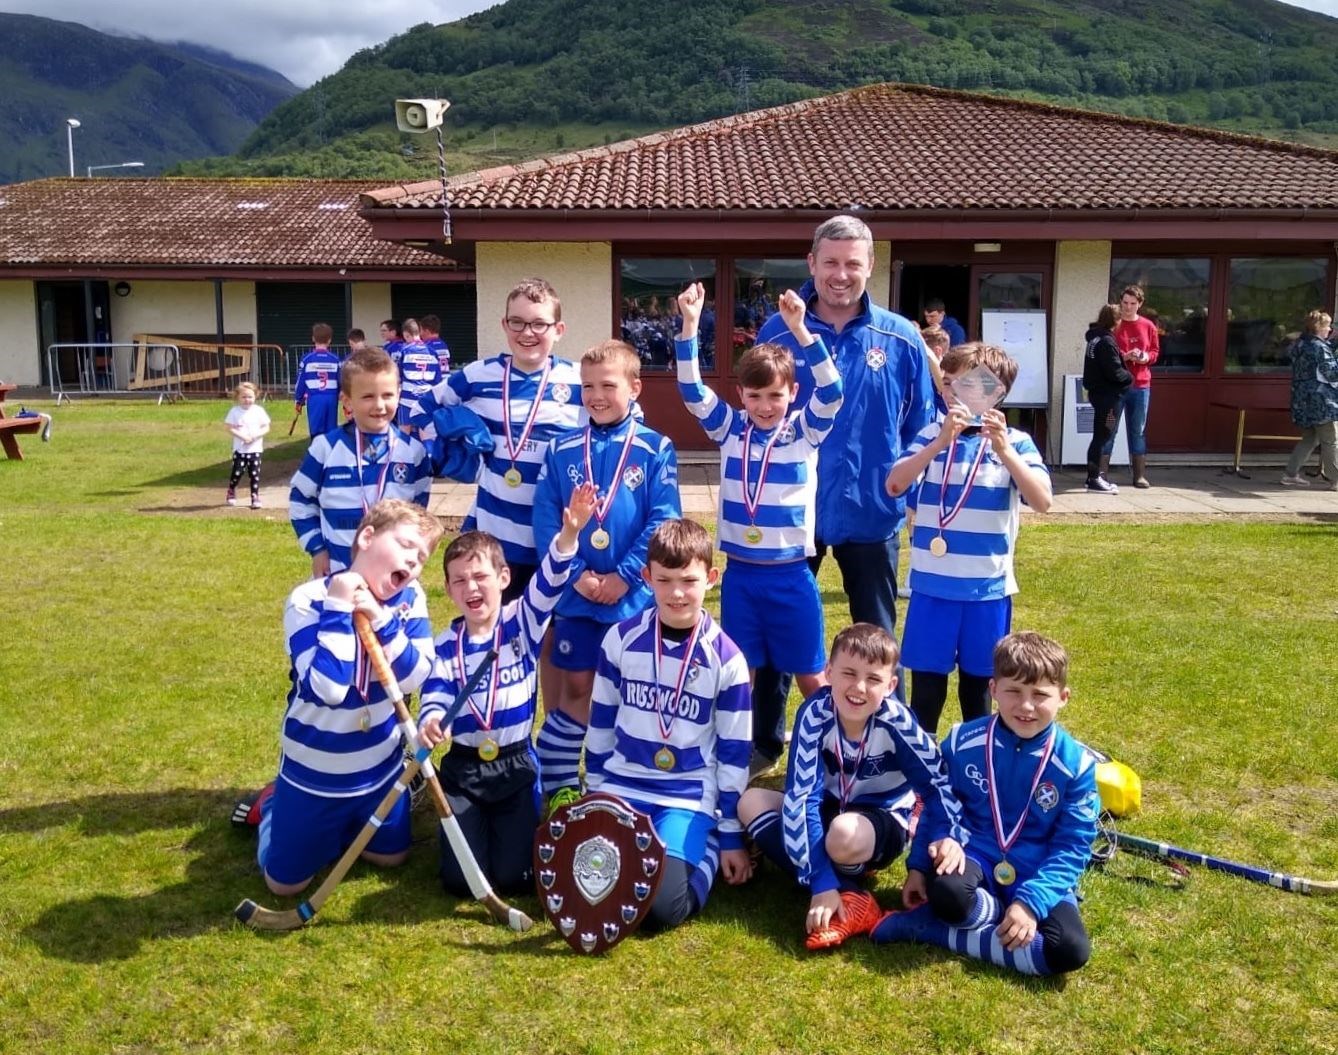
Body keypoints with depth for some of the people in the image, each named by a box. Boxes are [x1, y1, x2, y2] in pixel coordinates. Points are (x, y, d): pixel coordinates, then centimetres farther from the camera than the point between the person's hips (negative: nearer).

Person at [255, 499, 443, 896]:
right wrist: (339, 610, -35)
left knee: (391, 856, 21)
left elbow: (415, 677, -19)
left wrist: (381, 620, -30)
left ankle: (341, 822, 46)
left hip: (380, 765, 4)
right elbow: (327, 689, -34)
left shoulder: (410, 598, -11)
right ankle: (274, 806, 38)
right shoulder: (310, 601, -24)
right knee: (286, 881, 10)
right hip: (316, 770, -4)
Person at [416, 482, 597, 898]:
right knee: (460, 880, -7)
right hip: (463, 767, 1)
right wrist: (432, 722, -37)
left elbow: (548, 584, -23)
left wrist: (568, 535, -43)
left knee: (514, 877, -7)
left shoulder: (522, 623, -6)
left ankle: (518, 824, 27)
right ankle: (473, 825, 27)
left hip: (516, 764, -1)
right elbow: (435, 696, -10)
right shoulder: (446, 645, -2)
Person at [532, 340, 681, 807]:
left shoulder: (655, 449, -3)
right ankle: (556, 784, 20)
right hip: (575, 593, 1)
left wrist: (624, 576, -14)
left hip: (634, 594, -1)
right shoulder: (561, 450, 2)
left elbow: (663, 521, -8)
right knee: (577, 688, 9)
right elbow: (545, 519, -2)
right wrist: (576, 574, -12)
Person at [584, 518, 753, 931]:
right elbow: (601, 722, 9)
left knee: (661, 907, -19)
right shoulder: (621, 639, -3)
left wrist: (731, 835, 1)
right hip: (621, 786, 2)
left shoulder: (726, 658, -9)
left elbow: (734, 752, -2)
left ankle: (705, 846, 10)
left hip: (689, 797, -2)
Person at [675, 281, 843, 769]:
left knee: (810, 675, 8)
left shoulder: (806, 431, -4)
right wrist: (689, 327, -21)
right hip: (739, 573, 3)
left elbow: (831, 390, -20)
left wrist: (801, 329, -32)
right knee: (741, 671, 12)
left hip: (791, 574, -2)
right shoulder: (730, 429, 1)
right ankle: (756, 748, 28)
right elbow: (691, 389, -7)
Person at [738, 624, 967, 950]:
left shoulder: (896, 720, -26)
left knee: (845, 834, -38)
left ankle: (849, 905, -6)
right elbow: (802, 796, -28)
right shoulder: (814, 713, -25)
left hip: (882, 820, -4)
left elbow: (936, 780, -16)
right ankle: (849, 894, -24)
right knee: (751, 801, -19)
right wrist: (821, 882, -36)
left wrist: (948, 834, -38)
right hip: (830, 810, 4)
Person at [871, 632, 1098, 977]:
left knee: (1070, 949, -27)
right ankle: (1005, 917, -7)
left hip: (1038, 874, 2)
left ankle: (935, 930, -18)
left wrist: (1033, 901, -19)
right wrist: (918, 866, 0)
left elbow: (1072, 845, -7)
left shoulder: (1076, 764, -8)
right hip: (975, 856, -2)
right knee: (946, 891, -38)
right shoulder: (963, 741, -4)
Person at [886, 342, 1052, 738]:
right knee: (926, 684, 6)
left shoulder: (1015, 441, -2)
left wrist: (1003, 450, -24)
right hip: (932, 585, 0)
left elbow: (1043, 501, -14)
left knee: (978, 684, 14)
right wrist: (940, 443, -23)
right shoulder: (932, 434, 0)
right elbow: (894, 485, -13)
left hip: (988, 587, 0)